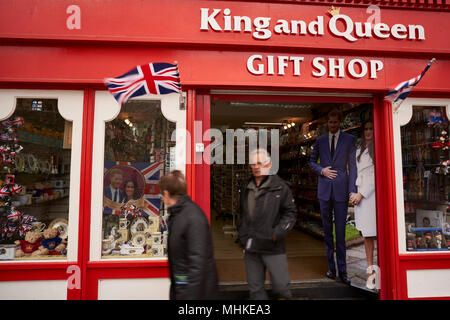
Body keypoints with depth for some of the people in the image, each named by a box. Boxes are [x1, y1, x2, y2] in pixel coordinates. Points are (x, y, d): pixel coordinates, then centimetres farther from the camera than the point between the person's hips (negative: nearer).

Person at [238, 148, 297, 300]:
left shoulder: (280, 186, -2)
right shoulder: (246, 189, 12)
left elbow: (291, 213, -3)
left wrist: (277, 233, -14)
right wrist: (243, 237, 11)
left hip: (273, 248, -4)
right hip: (251, 248, 4)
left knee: (281, 286, 0)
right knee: (255, 288, 12)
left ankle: (286, 297, 31)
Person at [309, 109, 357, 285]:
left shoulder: (349, 139, 4)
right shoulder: (320, 141, 10)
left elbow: (352, 166, 1)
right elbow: (312, 161, 17)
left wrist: (352, 190, -6)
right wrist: (321, 170, -4)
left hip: (341, 188, -2)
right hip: (324, 189, 2)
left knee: (340, 231, -1)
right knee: (327, 230, 8)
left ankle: (342, 270, 10)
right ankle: (331, 267, 19)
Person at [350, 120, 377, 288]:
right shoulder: (360, 148, 18)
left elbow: (376, 175, -8)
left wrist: (361, 194, -9)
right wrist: (354, 193, 8)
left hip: (372, 193, -6)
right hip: (360, 193, 6)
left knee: (376, 233, -6)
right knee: (366, 234, 7)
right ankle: (370, 268, 14)